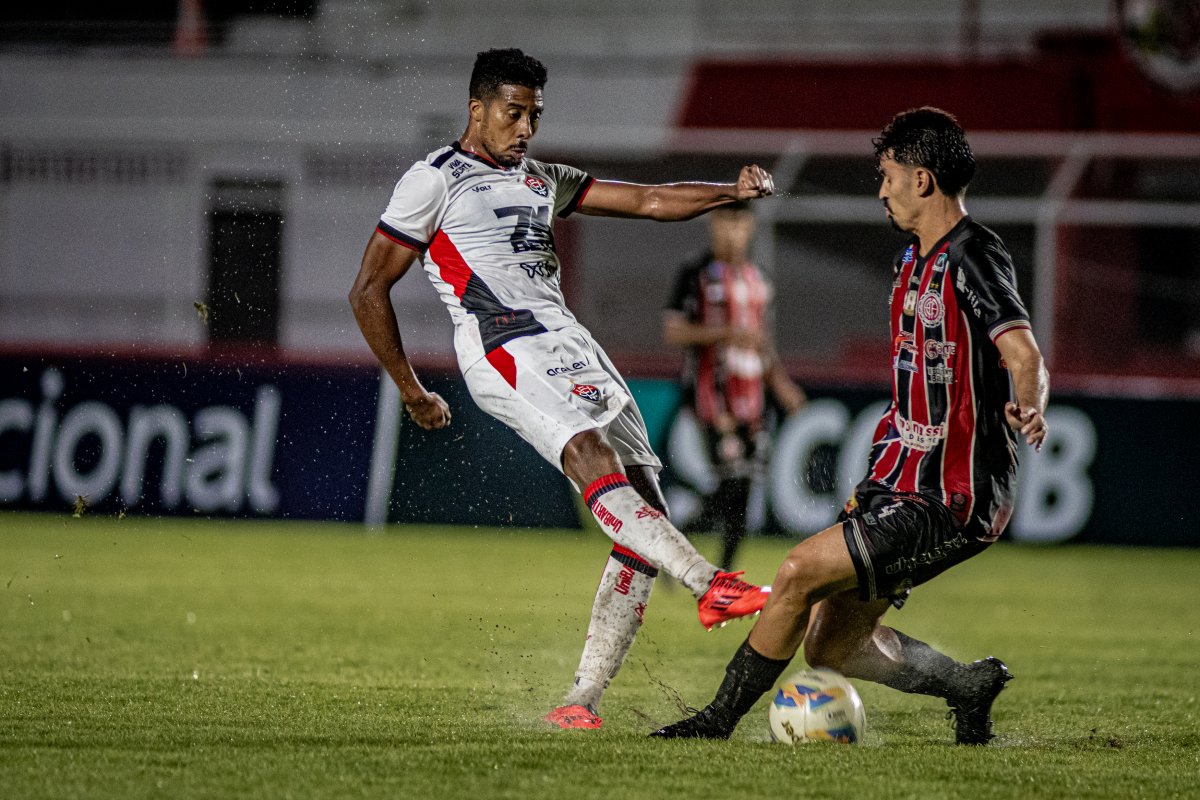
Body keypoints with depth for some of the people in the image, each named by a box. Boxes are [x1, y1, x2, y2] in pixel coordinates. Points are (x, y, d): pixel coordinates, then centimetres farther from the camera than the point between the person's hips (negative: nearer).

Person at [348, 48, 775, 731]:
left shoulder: (541, 181, 25)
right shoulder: (434, 181, 6)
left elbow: (649, 201, 21)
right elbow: (369, 292, 5)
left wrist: (732, 193, 5)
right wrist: (412, 392, 5)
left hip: (573, 348, 8)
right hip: (505, 351, -8)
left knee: (643, 517, -5)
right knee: (594, 457, -33)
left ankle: (583, 701, -4)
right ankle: (712, 586, -47)